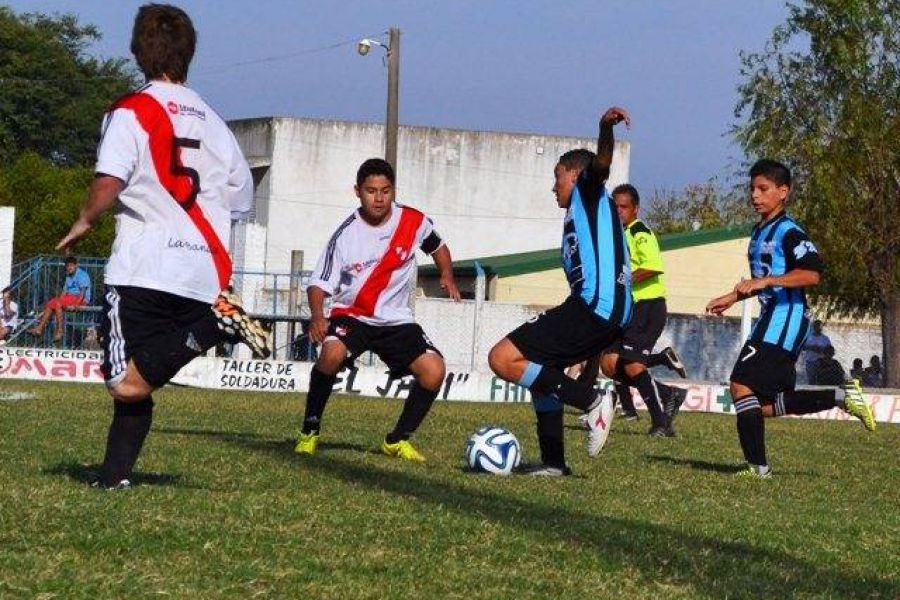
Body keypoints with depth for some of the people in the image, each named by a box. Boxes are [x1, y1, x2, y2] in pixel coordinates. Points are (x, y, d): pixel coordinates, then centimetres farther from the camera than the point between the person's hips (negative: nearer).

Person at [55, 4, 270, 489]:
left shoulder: (132, 111, 0)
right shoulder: (211, 121, 16)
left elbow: (109, 182, -14)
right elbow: (241, 198, 17)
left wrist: (84, 222, 4)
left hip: (143, 270, -6)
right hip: (204, 275, 6)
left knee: (128, 385, -10)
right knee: (141, 381, 13)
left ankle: (211, 330, -22)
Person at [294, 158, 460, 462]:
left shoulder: (413, 221, -6)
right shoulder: (345, 234, -13)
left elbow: (438, 247, 15)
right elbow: (319, 284, -13)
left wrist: (447, 276, -4)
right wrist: (317, 317, -33)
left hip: (396, 320, 3)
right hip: (351, 315, -3)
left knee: (434, 370, -18)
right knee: (332, 354, -34)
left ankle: (398, 440, 3)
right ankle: (310, 431, -15)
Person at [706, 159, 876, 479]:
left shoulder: (788, 231, -11)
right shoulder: (760, 231, 19)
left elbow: (812, 274, -25)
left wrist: (765, 281, -29)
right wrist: (732, 297, 28)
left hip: (784, 320, -10)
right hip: (771, 320, 10)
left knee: (742, 383, -16)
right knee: (766, 404, 10)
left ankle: (758, 465, -14)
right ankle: (842, 396, 16)